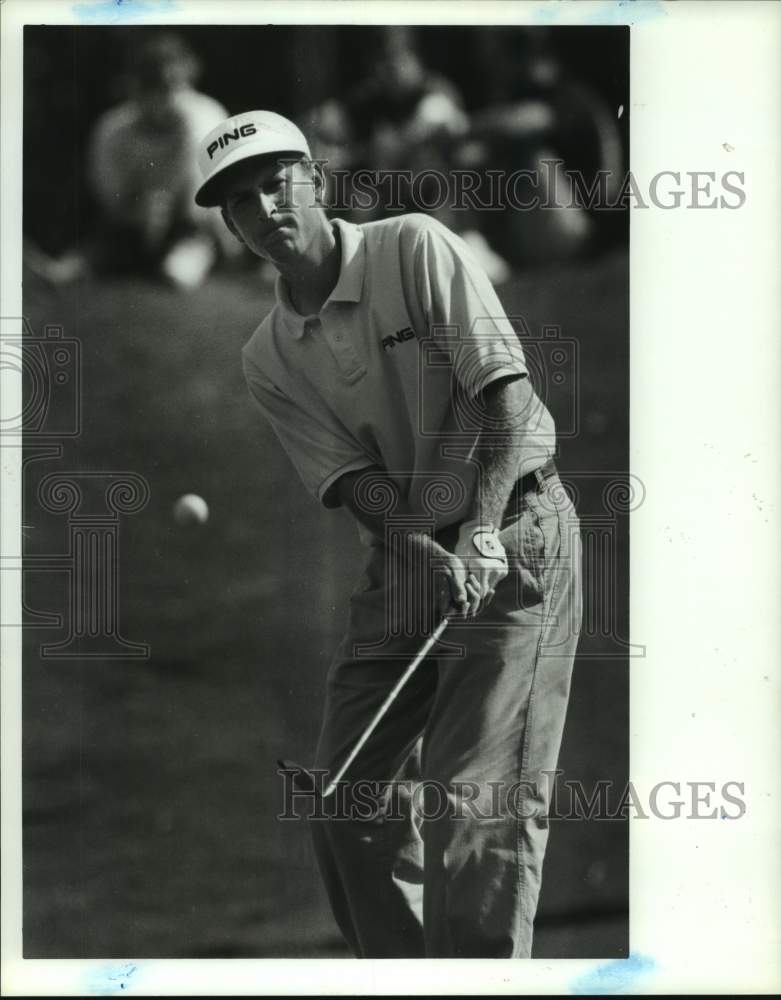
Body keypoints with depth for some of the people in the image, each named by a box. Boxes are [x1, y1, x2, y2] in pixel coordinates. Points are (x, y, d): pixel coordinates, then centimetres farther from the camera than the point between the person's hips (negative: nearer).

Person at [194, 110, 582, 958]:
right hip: (406, 557, 6)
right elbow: (353, 479, -3)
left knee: (479, 791, -14)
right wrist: (421, 547, -23)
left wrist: (483, 530, -25)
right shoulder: (269, 358, 6)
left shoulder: (414, 248, -7)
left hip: (514, 534, -6)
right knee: (346, 798, 2)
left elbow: (505, 389, -14)